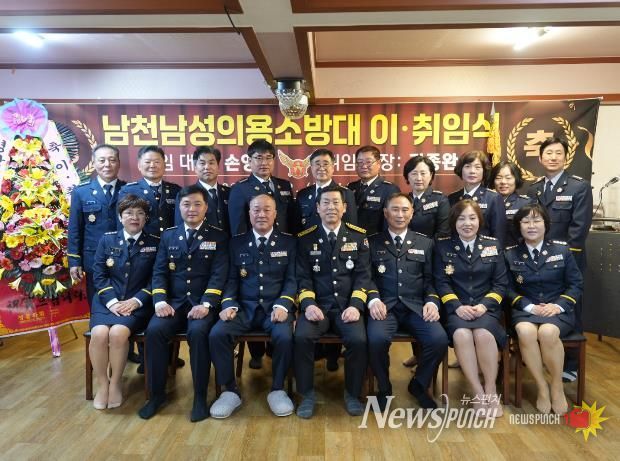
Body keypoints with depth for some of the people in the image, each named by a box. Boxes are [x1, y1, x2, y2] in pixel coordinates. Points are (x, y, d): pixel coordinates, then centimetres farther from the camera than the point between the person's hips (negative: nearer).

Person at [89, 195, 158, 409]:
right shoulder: (107, 239, 9)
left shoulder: (155, 243, 4)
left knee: (118, 333, -29)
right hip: (107, 301, 2)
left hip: (137, 303, -2)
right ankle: (102, 384, -2)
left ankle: (116, 383, -4)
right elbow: (98, 275, 4)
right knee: (99, 333, -27)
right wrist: (112, 301, -10)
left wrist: (136, 300, -13)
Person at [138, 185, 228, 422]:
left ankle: (200, 396, -15)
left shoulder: (218, 237, 6)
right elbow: (159, 272, 8)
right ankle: (157, 393, -4)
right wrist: (160, 300, -9)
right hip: (174, 303, 3)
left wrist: (205, 304, -18)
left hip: (202, 304, -3)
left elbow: (219, 275, -5)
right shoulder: (168, 235, 15)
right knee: (154, 330, -25)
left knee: (198, 332, -32)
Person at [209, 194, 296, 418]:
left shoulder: (289, 242, 8)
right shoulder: (237, 242, 12)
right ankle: (230, 391, -2)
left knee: (284, 336, -31)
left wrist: (283, 305, -16)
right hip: (244, 307, 2)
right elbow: (231, 279, 8)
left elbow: (292, 279, 0)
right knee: (217, 334, -24)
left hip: (275, 307, -1)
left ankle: (277, 389, -4)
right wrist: (229, 304, -10)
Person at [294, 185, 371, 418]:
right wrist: (308, 304, -16)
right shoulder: (306, 238, 6)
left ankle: (352, 394, 1)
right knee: (302, 337, -28)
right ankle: (307, 394, -4)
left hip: (347, 306, 0)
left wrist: (355, 305, -13)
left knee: (358, 339, -27)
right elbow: (303, 277, 2)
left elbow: (363, 275, 2)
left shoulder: (358, 235, 7)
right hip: (317, 305, 0)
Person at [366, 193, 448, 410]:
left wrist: (432, 301, -7)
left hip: (415, 306, 2)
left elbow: (430, 279, 12)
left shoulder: (425, 243, 18)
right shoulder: (372, 242, 12)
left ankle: (419, 385, 8)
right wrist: (373, 299, -15)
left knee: (439, 340, -24)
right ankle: (384, 389, 1)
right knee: (377, 339, -31)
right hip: (385, 305, -2)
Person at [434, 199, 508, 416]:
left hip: (486, 307, 1)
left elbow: (500, 283, 6)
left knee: (484, 334, -31)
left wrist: (484, 305, -10)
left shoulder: (493, 245, 11)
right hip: (457, 308, -1)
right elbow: (441, 283, 0)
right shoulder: (443, 246, 6)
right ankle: (478, 392, -17)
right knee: (462, 335, -33)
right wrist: (457, 306, -15)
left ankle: (491, 390, -10)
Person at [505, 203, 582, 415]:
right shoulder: (510, 254, 6)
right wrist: (529, 306, -12)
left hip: (558, 310, 0)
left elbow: (576, 284, 6)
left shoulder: (562, 250, 7)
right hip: (526, 310, 1)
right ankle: (542, 387, -13)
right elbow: (508, 289, 4)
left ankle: (557, 385, -8)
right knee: (526, 332, -34)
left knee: (547, 332, -34)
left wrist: (559, 305, -10)